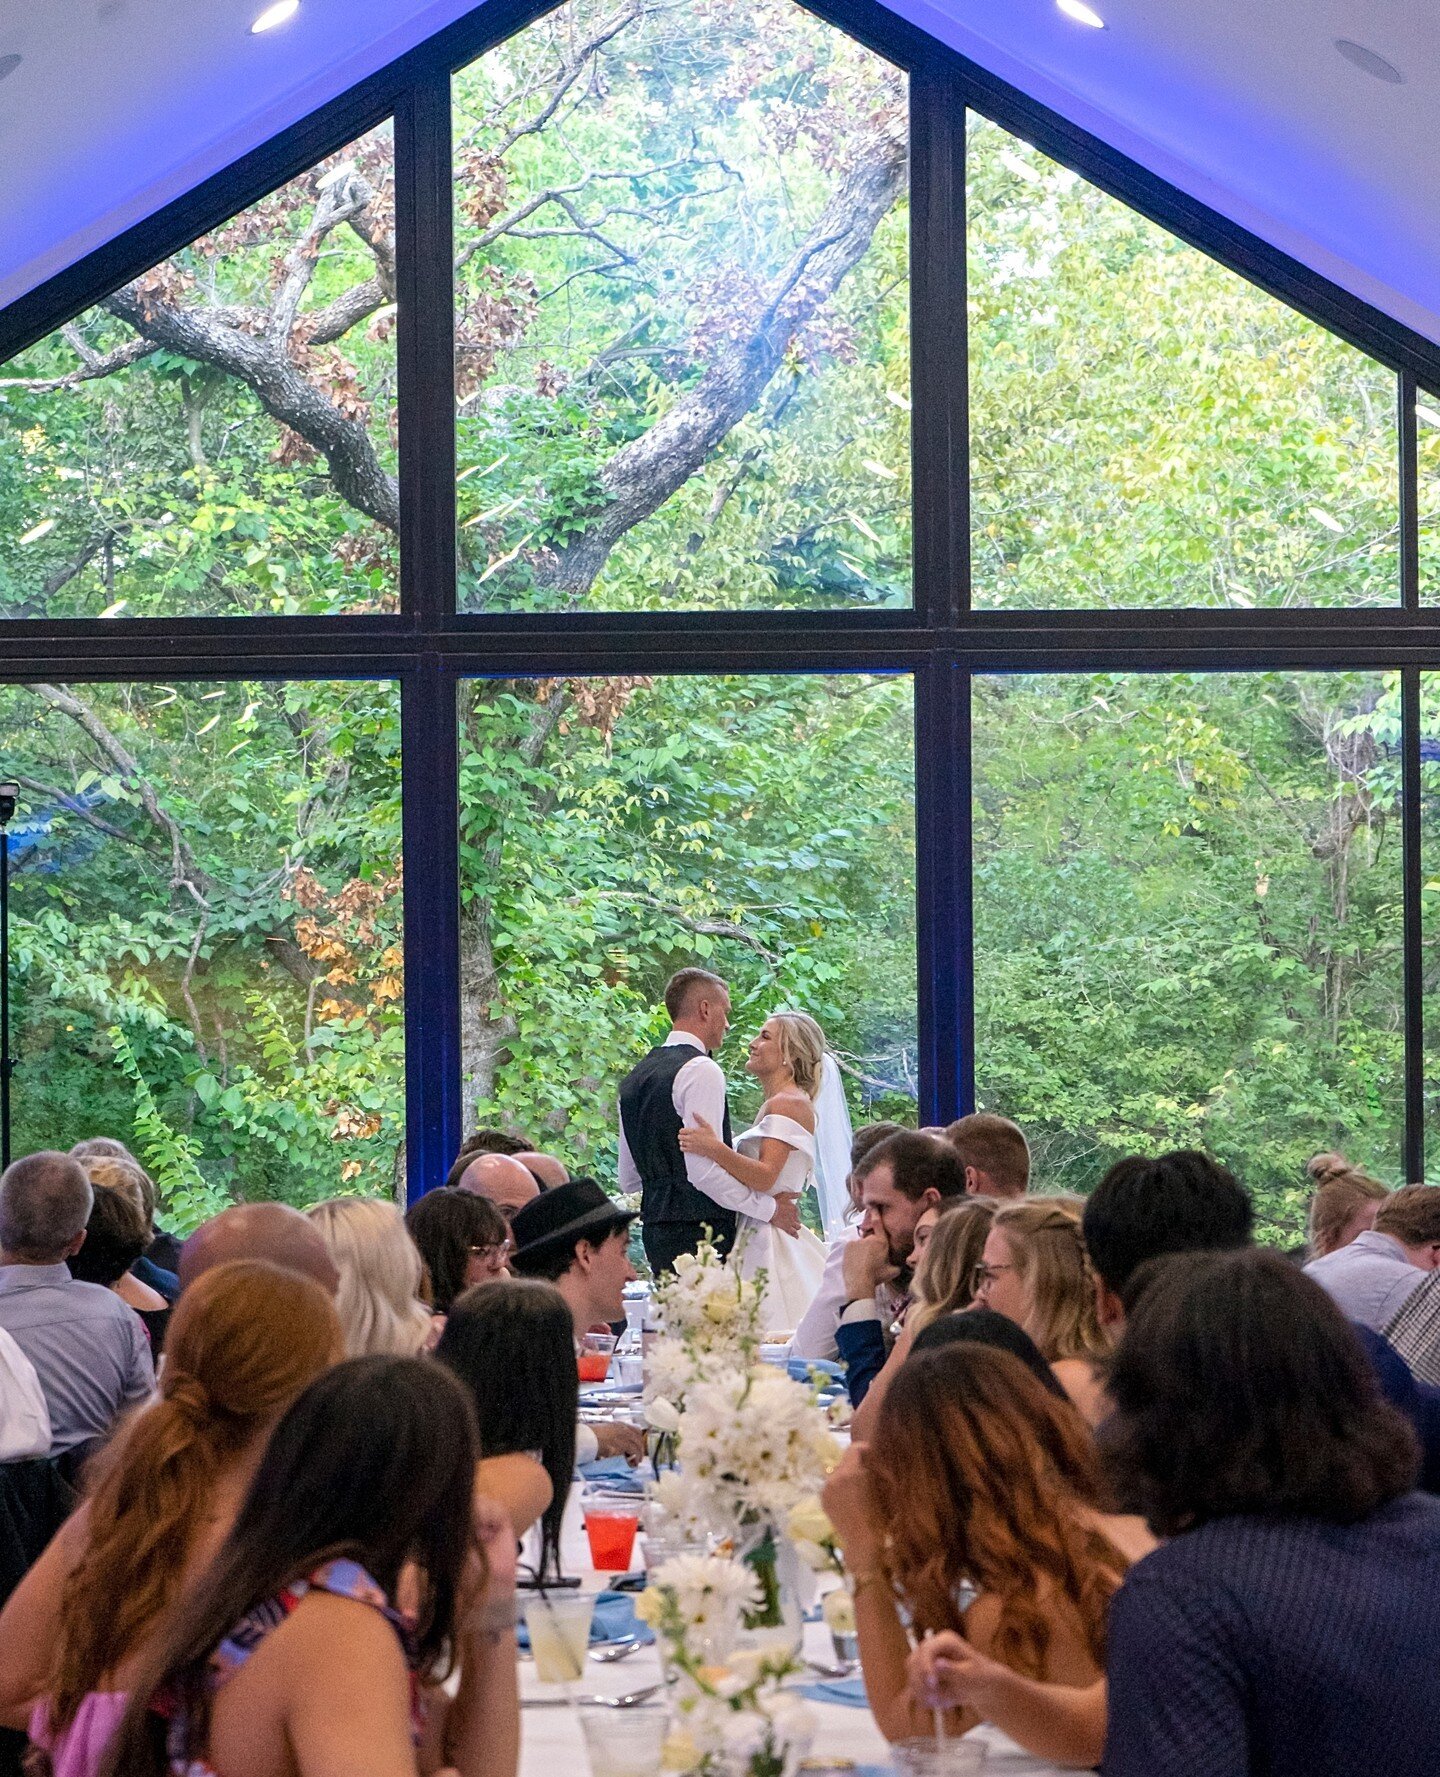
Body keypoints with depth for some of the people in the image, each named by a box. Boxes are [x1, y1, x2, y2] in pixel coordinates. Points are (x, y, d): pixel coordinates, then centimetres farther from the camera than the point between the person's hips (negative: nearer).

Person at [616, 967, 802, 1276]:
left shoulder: (635, 1076, 16)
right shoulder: (701, 1071, -11)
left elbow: (629, 1180, 20)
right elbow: (704, 1169, -18)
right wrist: (768, 1208, -10)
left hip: (656, 1228, 9)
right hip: (700, 1230, -9)